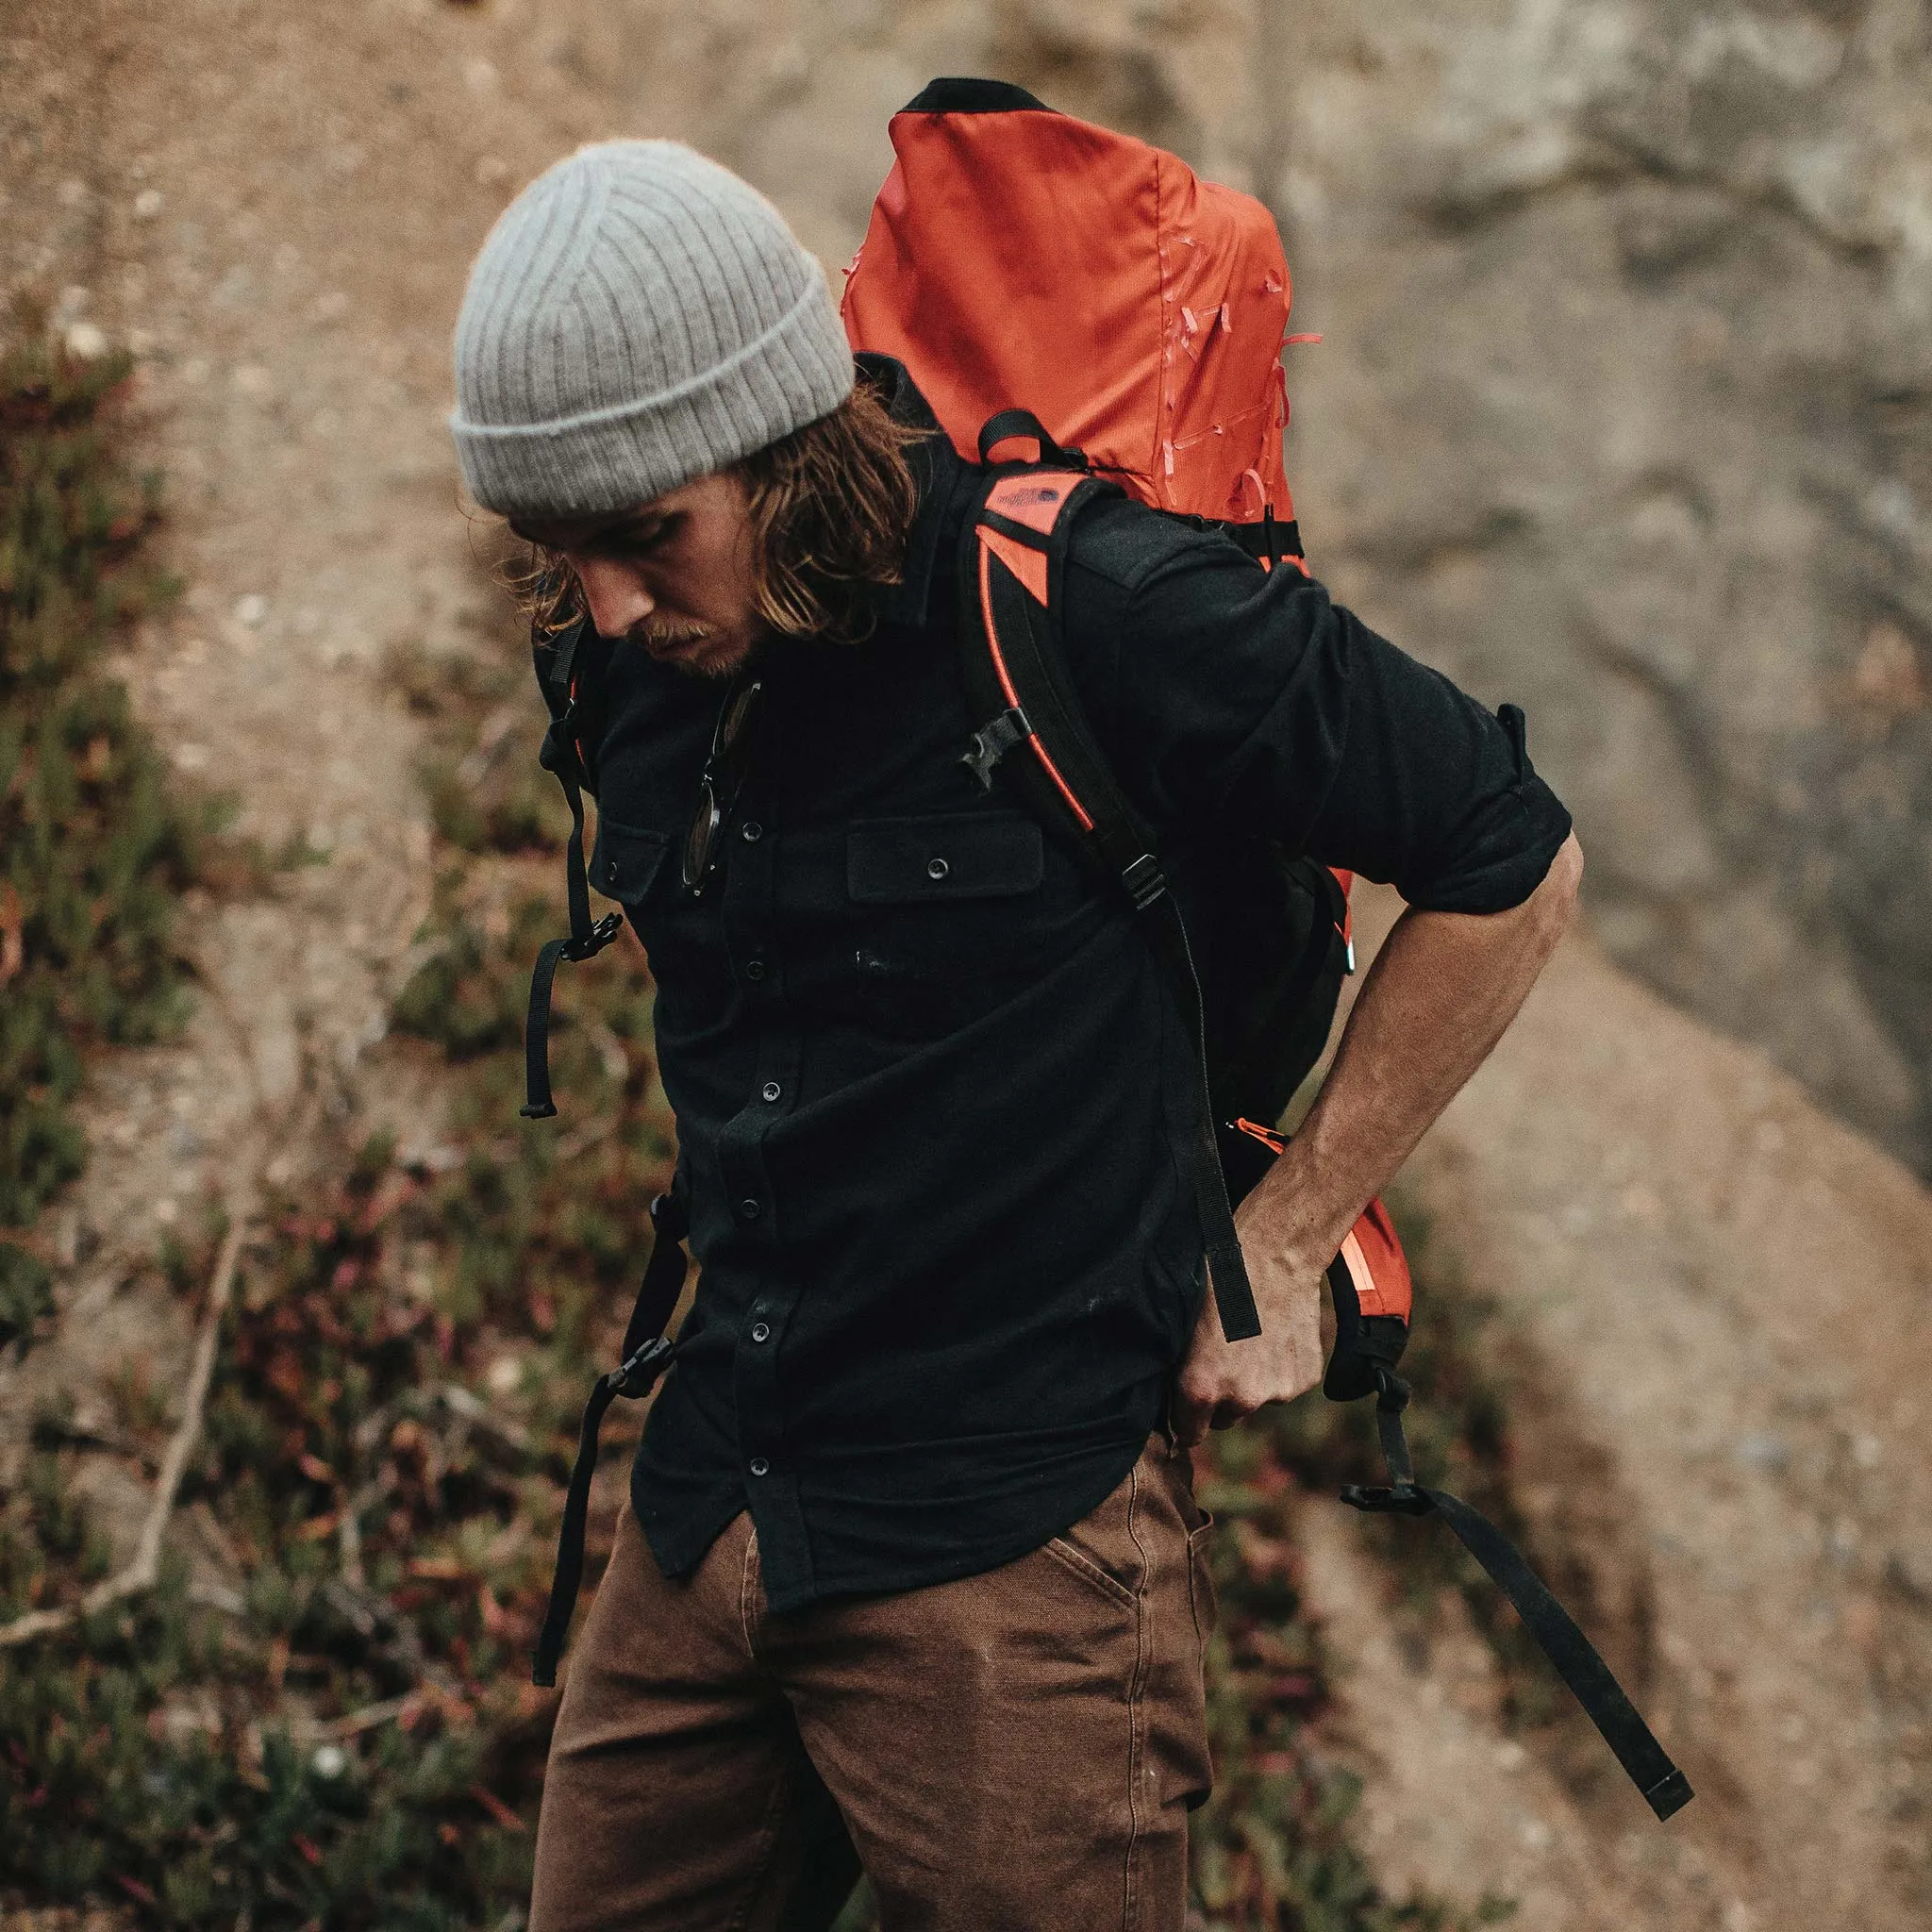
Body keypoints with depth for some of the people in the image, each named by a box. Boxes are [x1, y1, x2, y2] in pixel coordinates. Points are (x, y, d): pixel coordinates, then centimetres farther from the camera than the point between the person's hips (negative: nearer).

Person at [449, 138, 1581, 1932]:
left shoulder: (1100, 613, -17)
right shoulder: (640, 664, 2)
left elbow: (1510, 862, -6)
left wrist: (1278, 1247, -2)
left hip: (1012, 1534, -6)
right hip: (702, 1514, 6)